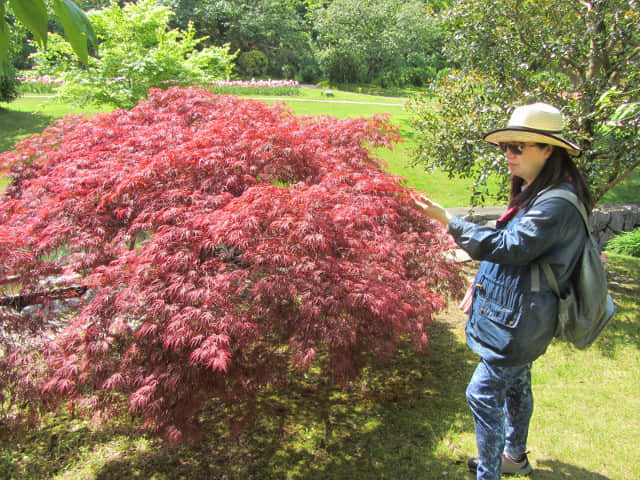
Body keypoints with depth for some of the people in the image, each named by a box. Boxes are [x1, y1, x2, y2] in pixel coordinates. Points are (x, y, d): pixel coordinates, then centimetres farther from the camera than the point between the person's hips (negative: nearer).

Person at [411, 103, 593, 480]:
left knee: (484, 394, -4)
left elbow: (508, 247, -30)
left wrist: (448, 219, -25)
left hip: (521, 321, -10)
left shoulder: (557, 206, -26)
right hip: (516, 315, 10)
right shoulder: (536, 194, 7)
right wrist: (480, 287, 17)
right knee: (515, 385, 24)